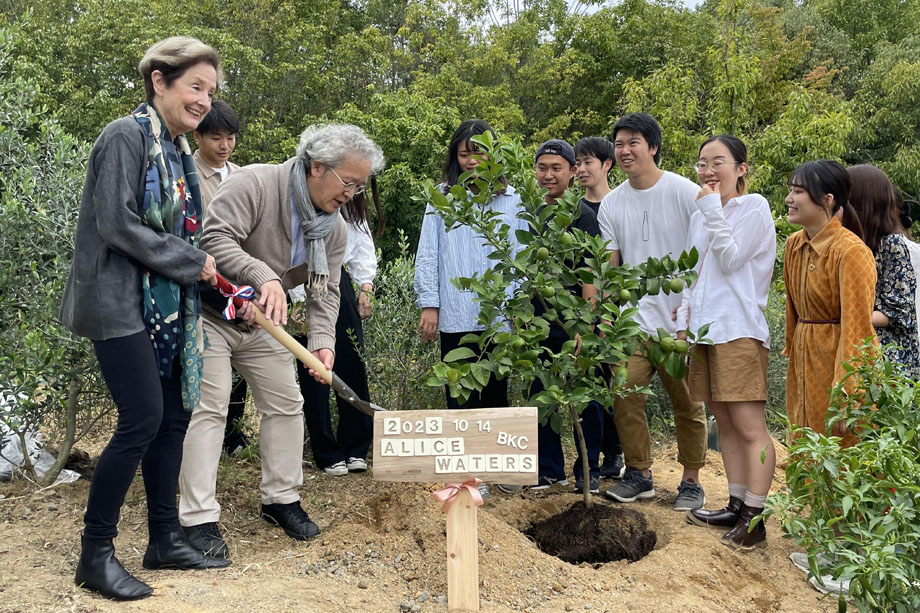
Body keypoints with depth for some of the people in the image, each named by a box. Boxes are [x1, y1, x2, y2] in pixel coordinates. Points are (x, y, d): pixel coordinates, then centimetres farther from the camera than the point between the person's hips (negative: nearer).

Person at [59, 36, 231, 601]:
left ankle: (165, 539, 20)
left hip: (167, 305, 9)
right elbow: (116, 224, -19)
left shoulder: (179, 150, 13)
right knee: (143, 418, -11)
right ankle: (96, 553, 3)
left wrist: (212, 274, 4)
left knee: (175, 414, 9)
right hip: (121, 301, -9)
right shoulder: (127, 137, -12)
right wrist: (192, 263, -14)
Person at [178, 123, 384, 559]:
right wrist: (263, 275, -45)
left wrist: (322, 341, -21)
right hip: (209, 313, -7)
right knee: (208, 409, -12)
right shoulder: (254, 183, -24)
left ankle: (281, 499, 23)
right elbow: (216, 238, -33)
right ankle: (198, 519, -8)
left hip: (262, 323, 7)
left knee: (286, 405, 8)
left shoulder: (334, 229, -2)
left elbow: (324, 292, -4)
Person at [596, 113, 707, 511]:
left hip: (681, 322, -3)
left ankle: (691, 481, 18)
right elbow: (608, 266, 8)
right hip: (633, 321, 3)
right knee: (624, 396, -1)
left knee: (687, 403, 5)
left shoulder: (685, 193, -4)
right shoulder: (612, 204, 7)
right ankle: (639, 474, 16)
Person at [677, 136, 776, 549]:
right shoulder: (700, 217, 18)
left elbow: (730, 260, -11)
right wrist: (683, 323, 12)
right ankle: (736, 506, 16)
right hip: (704, 329, 7)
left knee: (750, 426, -8)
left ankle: (754, 518, -5)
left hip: (739, 331, -7)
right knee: (725, 423, 10)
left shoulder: (754, 207, -2)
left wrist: (713, 209, -8)